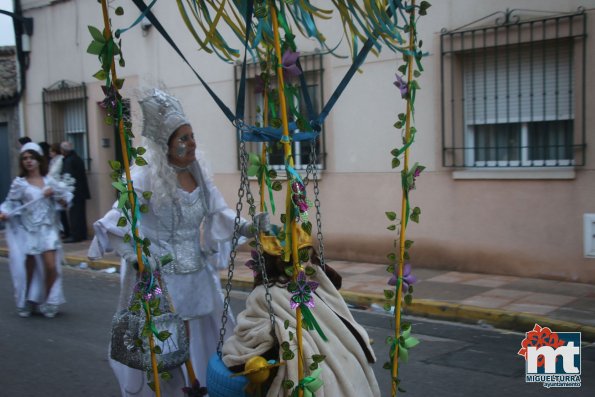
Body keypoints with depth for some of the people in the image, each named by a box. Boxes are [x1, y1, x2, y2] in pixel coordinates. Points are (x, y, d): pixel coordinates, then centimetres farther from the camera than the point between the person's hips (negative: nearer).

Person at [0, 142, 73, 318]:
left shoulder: (50, 181, 5)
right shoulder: (19, 183, 2)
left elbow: (65, 203, 7)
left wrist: (54, 195, -11)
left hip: (47, 229, 0)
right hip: (28, 230, 0)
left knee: (51, 266, -9)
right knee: (29, 268, 4)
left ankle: (48, 301, 11)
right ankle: (26, 302, 25)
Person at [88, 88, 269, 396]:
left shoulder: (198, 174, 2)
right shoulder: (147, 178, -17)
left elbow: (218, 212, 6)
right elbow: (115, 223, -19)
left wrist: (246, 226, -10)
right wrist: (136, 258, -27)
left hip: (197, 277, 6)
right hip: (158, 279, -6)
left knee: (200, 343, 17)